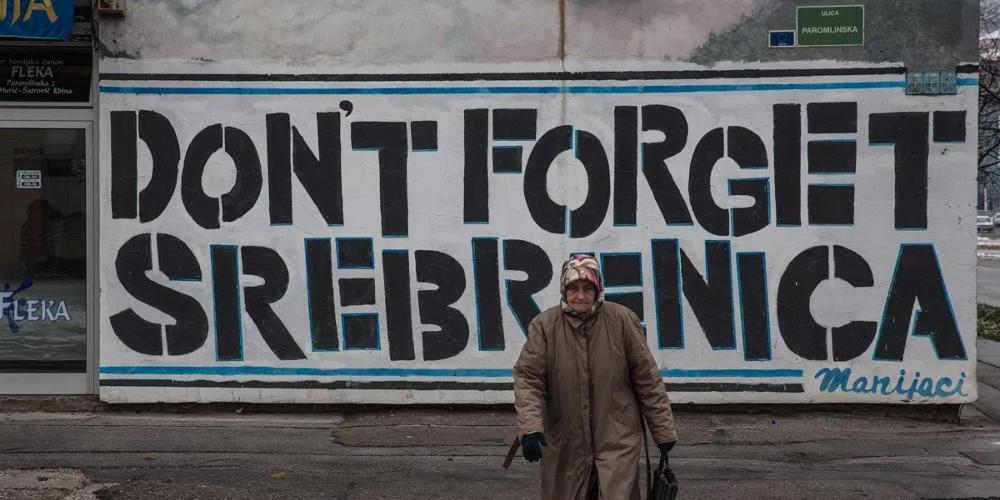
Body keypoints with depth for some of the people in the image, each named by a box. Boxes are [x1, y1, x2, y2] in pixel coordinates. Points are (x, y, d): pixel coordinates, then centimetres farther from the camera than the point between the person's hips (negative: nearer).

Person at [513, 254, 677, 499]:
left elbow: (647, 378, 0)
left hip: (617, 441, -1)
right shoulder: (544, 325, -4)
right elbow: (528, 378, -7)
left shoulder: (623, 320, -4)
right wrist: (530, 428, -22)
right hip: (566, 446, 1)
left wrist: (663, 431, 1)